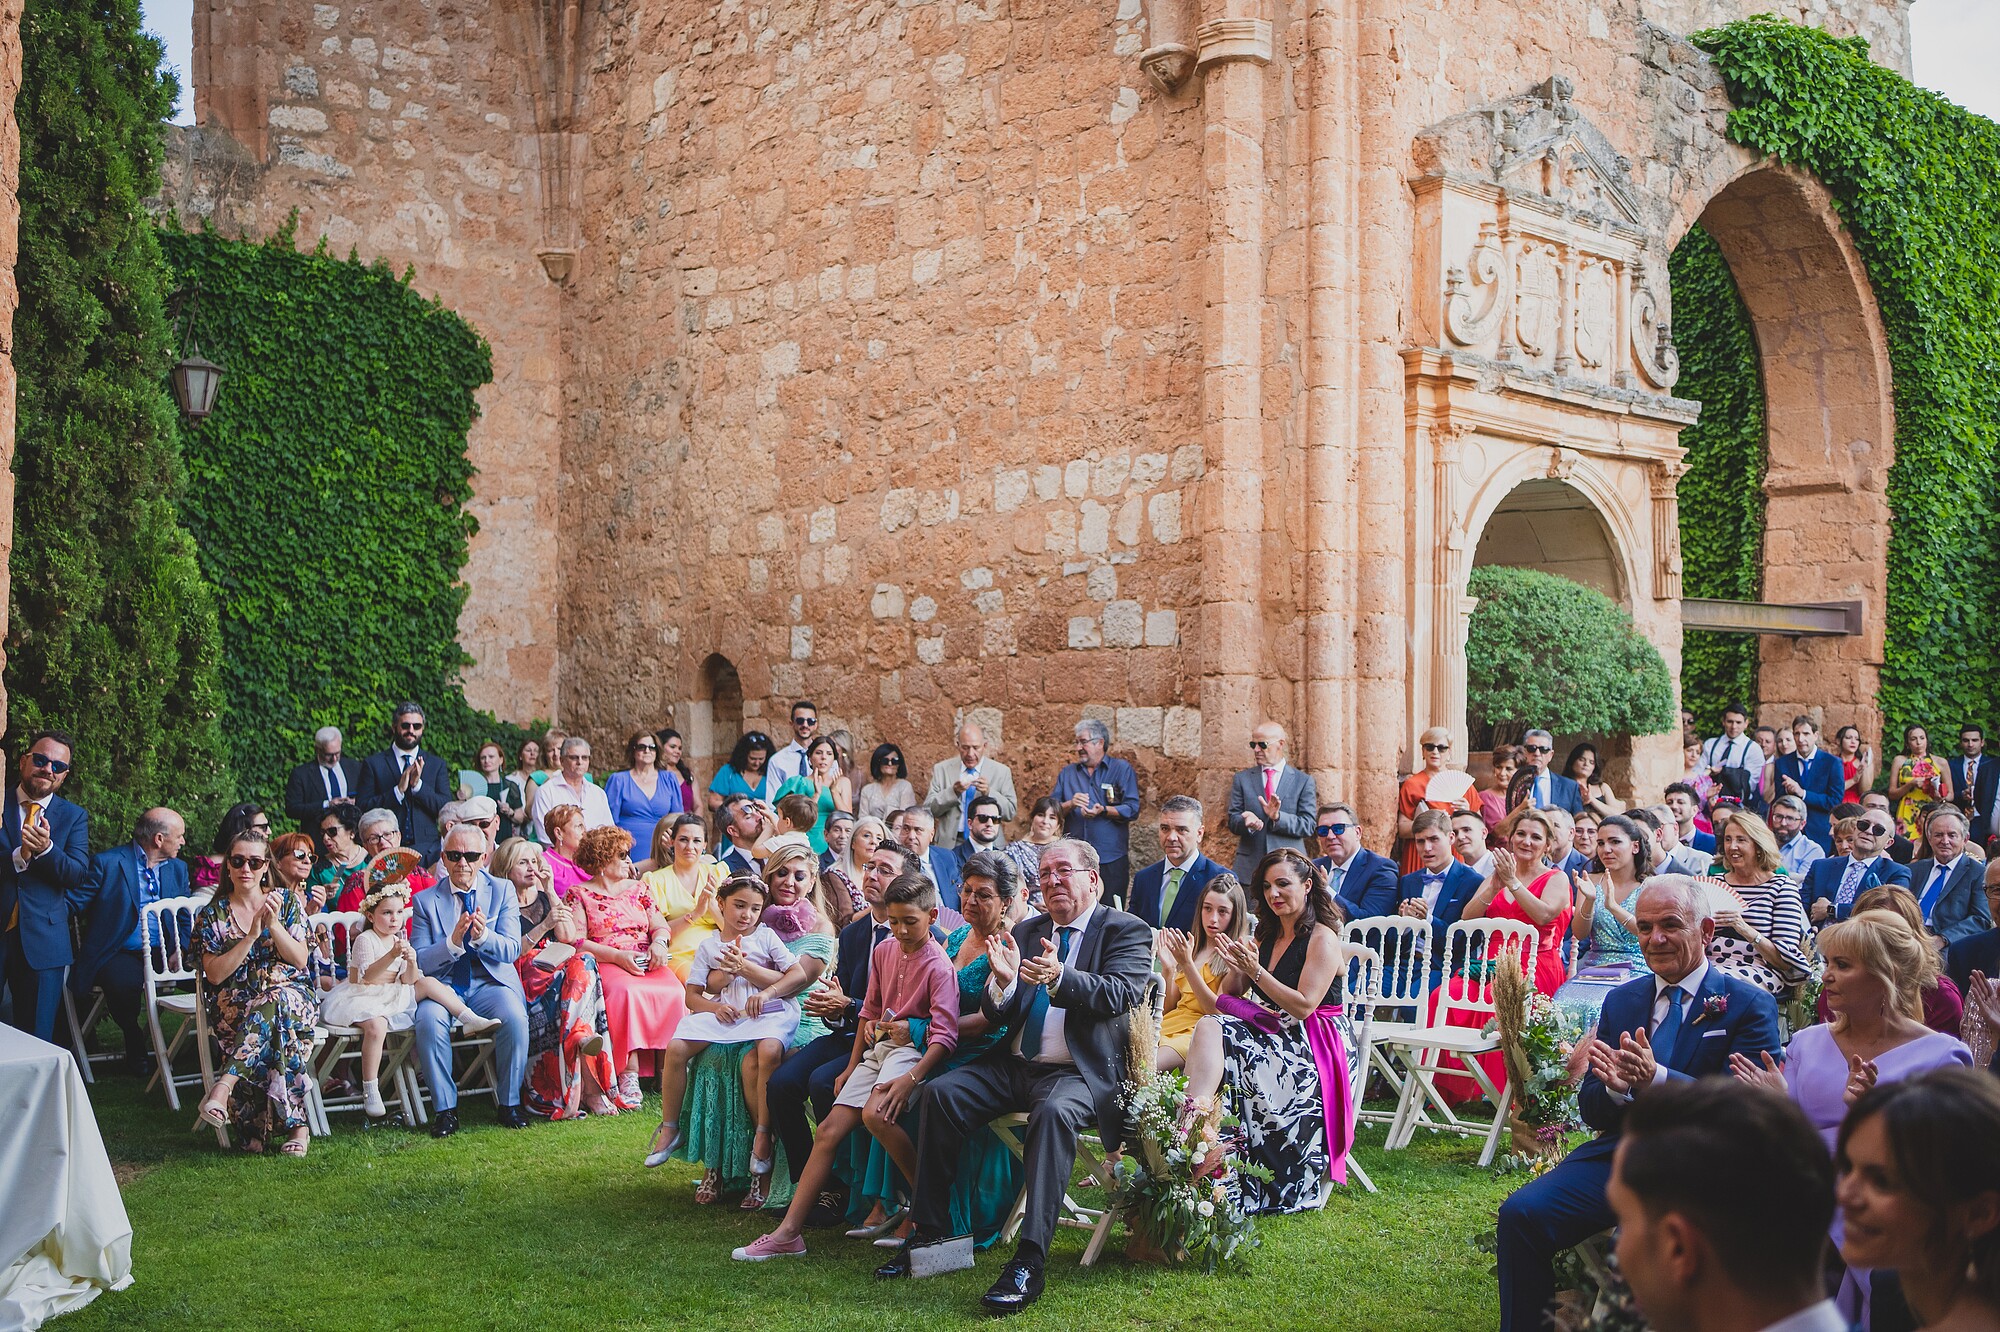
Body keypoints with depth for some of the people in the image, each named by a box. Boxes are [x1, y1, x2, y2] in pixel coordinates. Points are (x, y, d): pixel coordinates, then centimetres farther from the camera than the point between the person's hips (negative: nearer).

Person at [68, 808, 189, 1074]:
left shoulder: (178, 869, 15)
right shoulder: (107, 863, -4)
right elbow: (74, 902, -7)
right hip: (119, 954, -4)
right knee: (125, 982, -36)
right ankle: (135, 1047, -7)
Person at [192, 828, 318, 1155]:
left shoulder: (286, 901, 9)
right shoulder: (212, 914, 8)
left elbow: (300, 960, 1)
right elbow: (215, 974, -3)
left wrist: (274, 924, -13)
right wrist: (251, 936, -12)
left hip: (292, 995, 1)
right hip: (234, 1004, 0)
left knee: (276, 1003, -39)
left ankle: (225, 1084, -43)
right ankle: (296, 1124, -34)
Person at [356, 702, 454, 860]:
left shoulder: (437, 764, 12)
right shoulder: (373, 763, 7)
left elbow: (447, 809, 1)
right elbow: (362, 807, -3)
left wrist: (418, 785, -11)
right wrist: (398, 790, -14)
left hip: (426, 851, 2)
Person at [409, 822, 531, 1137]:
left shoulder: (502, 890, 7)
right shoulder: (425, 900, 6)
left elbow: (512, 949, -2)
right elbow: (420, 960, -2)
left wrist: (483, 935, -23)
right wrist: (452, 942, -22)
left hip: (491, 982, 0)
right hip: (443, 984, 0)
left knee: (515, 1016, -30)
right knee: (429, 1020, -32)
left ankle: (508, 1104, -12)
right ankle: (445, 1108, -16)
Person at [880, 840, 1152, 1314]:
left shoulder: (1126, 931, 2)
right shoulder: (1026, 932, 17)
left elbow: (1119, 994, -16)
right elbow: (996, 1016, 11)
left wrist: (1059, 978, -34)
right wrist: (1003, 982, -13)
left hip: (1080, 1071, -6)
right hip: (1014, 1063, 6)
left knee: (1053, 1111, -36)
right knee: (939, 1093, -16)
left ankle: (1029, 1261, -36)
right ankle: (929, 1231, -6)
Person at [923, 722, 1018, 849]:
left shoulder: (1002, 772, 8)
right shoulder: (941, 770, 9)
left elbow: (1010, 814, 3)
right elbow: (928, 810, 3)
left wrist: (989, 793, -13)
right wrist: (953, 792, -12)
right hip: (950, 843, 0)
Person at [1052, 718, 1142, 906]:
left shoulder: (1122, 769, 5)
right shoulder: (1067, 774, 17)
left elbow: (1132, 809, -5)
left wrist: (1103, 811, -19)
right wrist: (1070, 804, -11)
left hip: (1111, 860, -3)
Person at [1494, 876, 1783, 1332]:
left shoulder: (1750, 1006, 2)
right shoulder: (1620, 1001, 16)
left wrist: (1657, 1081, -26)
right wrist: (1616, 1087, -12)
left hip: (1700, 1169, -4)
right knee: (1521, 1213, -18)